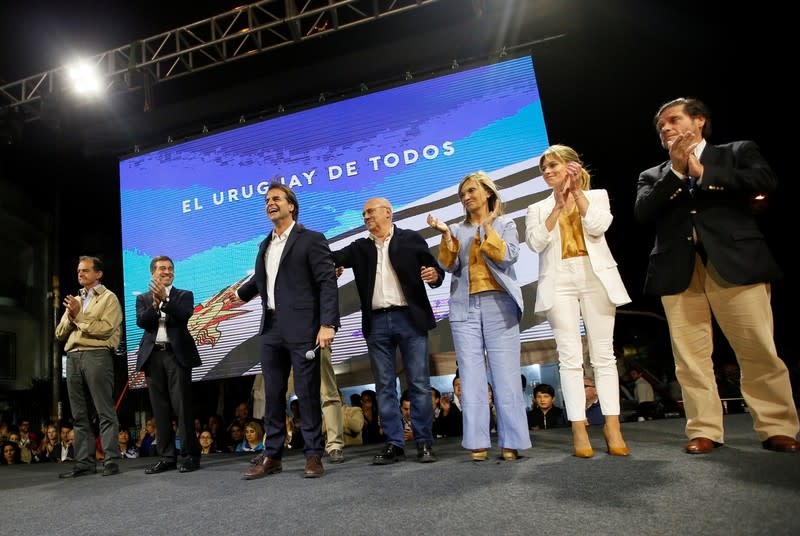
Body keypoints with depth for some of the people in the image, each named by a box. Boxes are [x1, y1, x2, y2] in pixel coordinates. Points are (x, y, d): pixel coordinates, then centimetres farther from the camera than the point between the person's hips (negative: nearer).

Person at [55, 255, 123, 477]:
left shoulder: (108, 298, 5)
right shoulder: (74, 301, 24)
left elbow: (105, 329, -10)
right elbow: (60, 334, 19)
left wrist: (79, 315, -8)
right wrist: (70, 318, 1)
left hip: (97, 355, -7)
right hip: (73, 357, 7)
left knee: (105, 412, -7)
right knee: (80, 415, 6)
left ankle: (111, 462, -7)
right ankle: (84, 463, 10)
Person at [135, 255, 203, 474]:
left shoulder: (184, 295, 9)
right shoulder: (143, 298, 16)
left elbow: (184, 315, -9)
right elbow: (141, 321, 0)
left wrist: (165, 299, -21)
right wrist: (155, 304, -16)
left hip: (177, 354, -3)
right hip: (153, 356, 3)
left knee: (181, 405, -6)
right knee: (160, 408, 5)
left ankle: (190, 455, -1)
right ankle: (166, 456, 11)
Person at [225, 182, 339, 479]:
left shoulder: (311, 239, -4)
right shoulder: (265, 245, 17)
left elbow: (328, 283, -11)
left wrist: (327, 324, -19)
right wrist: (240, 293, 18)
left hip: (302, 329, -6)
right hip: (271, 329, 7)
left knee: (307, 393, 0)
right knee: (272, 395, 11)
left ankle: (313, 456, 12)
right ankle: (272, 456, 21)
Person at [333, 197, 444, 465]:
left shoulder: (411, 239, 7)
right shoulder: (361, 247, 17)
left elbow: (434, 269, 5)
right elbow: (333, 257, 2)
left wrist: (435, 276, -17)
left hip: (409, 318, -3)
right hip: (377, 322, 4)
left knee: (419, 383, 0)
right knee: (385, 386, 5)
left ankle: (424, 442, 10)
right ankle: (393, 443, 13)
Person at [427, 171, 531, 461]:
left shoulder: (505, 224, 11)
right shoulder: (458, 230, 17)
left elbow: (508, 257, -5)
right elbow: (450, 267, 4)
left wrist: (488, 228, -5)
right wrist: (445, 235, -6)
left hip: (499, 305, -2)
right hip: (465, 308, 2)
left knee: (505, 375, -5)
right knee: (471, 378, -2)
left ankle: (511, 442, 0)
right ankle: (478, 443, 1)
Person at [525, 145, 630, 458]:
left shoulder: (596, 196, 14)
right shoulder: (538, 208, 17)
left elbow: (598, 226, -7)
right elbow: (536, 243, -1)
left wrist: (577, 191, 0)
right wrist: (558, 206, -4)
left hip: (596, 278, 0)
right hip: (559, 283, 1)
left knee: (603, 355, 0)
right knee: (570, 358, -4)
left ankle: (612, 426, 3)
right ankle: (579, 430, -2)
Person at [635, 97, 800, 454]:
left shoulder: (737, 152, 16)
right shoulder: (654, 176, 20)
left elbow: (766, 181, -4)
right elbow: (642, 213, 2)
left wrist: (701, 171, -4)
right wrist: (677, 172, -3)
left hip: (735, 262, -2)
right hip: (678, 270, 2)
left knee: (759, 351, -3)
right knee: (690, 356, -1)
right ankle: (705, 430, 7)